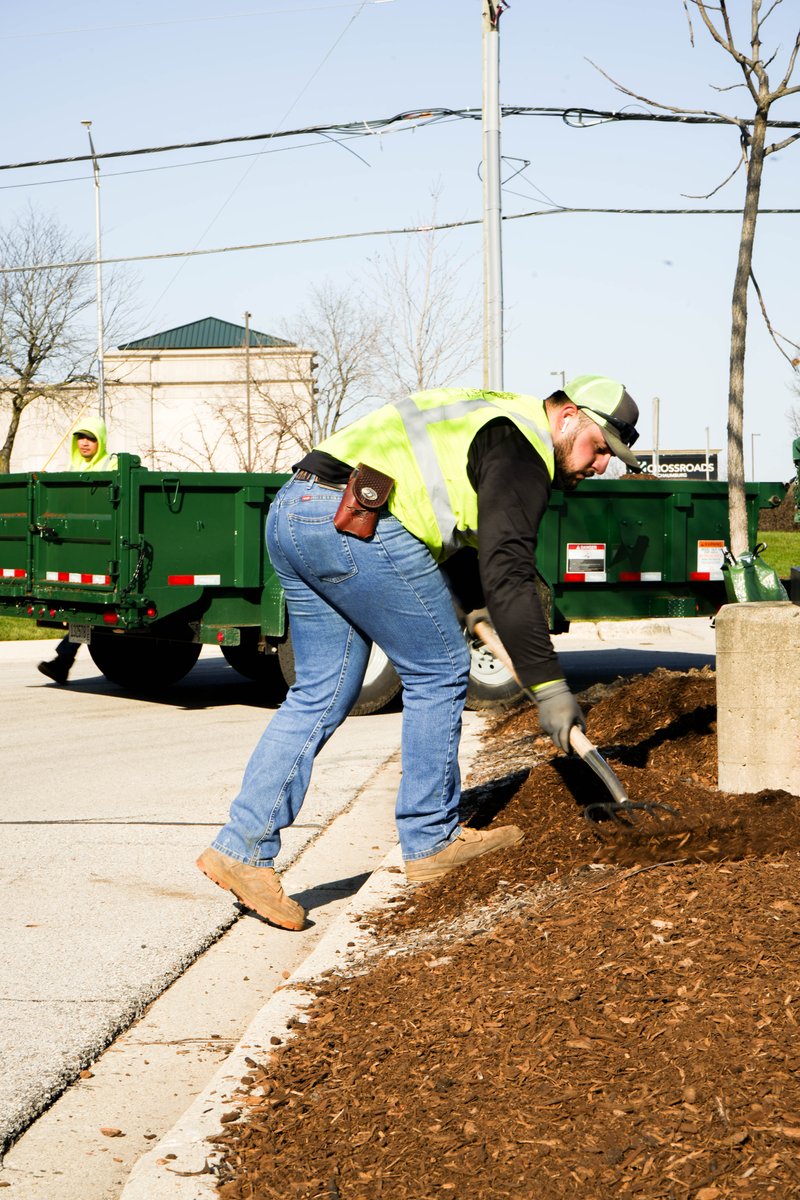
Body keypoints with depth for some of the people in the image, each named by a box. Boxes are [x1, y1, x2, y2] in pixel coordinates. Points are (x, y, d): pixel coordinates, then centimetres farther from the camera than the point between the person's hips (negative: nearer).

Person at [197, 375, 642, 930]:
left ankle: (241, 848, 8)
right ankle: (431, 842, 14)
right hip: (356, 521, -10)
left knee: (321, 692, 13)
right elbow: (506, 573, -14)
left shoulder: (492, 419, 26)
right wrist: (549, 685, -15)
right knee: (439, 671, 4)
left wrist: (459, 608, 48)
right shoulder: (521, 447, -4)